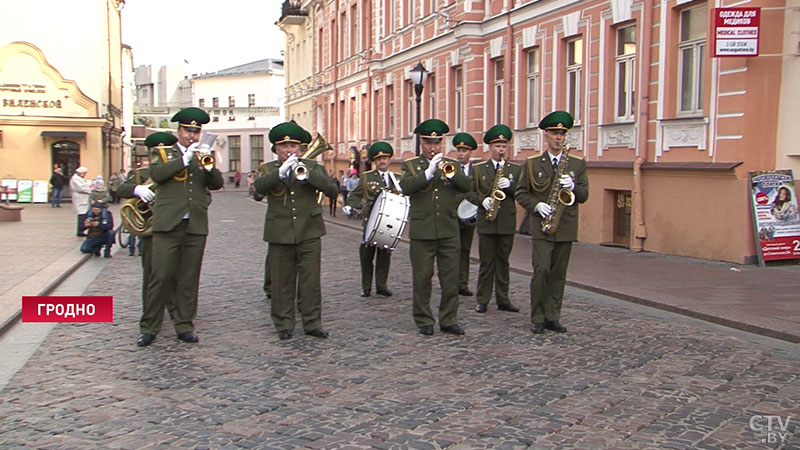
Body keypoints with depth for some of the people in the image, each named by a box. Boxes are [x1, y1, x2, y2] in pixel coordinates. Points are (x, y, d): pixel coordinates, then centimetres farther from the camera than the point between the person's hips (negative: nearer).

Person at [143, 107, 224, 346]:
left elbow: (217, 183, 5)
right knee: (161, 275, -5)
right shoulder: (163, 154, 11)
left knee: (189, 278, 5)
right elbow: (156, 174, -10)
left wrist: (208, 166, -13)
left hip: (196, 226, 3)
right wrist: (185, 159, -16)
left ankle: (184, 326, 14)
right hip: (168, 225, -3)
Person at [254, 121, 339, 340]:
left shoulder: (312, 167, 9)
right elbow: (259, 187, -14)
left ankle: (312, 323, 11)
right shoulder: (268, 169, 8)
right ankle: (284, 324, 15)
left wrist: (307, 175, -20)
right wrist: (280, 172, -28)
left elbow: (331, 189, -7)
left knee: (311, 281, 2)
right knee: (282, 282, 4)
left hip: (309, 233, 0)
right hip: (280, 234, 0)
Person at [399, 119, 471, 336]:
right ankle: (424, 321, 14)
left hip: (449, 231, 2)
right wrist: (428, 172, -21)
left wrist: (450, 173, -19)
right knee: (422, 279, 3)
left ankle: (449, 320, 14)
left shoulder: (452, 164, 13)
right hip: (421, 232, -2)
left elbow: (466, 186, -2)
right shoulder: (411, 165, 6)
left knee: (451, 278, 4)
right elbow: (406, 187, -12)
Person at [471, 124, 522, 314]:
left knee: (503, 262, 8)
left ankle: (503, 300, 15)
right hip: (486, 222, -1)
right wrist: (482, 200, -16)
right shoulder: (478, 168, 6)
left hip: (507, 222, 1)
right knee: (486, 262, 2)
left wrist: (510, 186, -15)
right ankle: (482, 300, 8)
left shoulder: (516, 169, 8)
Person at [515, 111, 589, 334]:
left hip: (566, 228, 2)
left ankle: (553, 317, 14)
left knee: (559, 274, 6)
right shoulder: (532, 164, 5)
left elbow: (584, 196, 5)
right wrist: (536, 205, -13)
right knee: (541, 270, -11)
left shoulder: (577, 164, 8)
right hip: (541, 227, -2)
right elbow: (521, 193, 4)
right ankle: (538, 318, 0)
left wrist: (572, 187, -16)